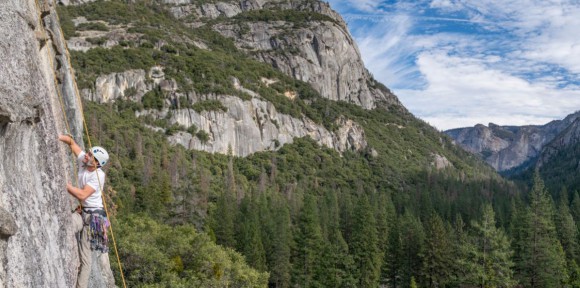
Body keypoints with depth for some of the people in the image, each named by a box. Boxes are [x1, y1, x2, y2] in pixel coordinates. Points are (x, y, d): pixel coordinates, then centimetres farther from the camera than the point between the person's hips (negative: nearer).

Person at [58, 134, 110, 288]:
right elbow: (71, 142, 6)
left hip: (92, 215, -7)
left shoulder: (98, 175, -22)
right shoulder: (82, 159, -3)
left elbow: (82, 195, -27)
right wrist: (59, 137, -14)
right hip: (81, 211, 7)